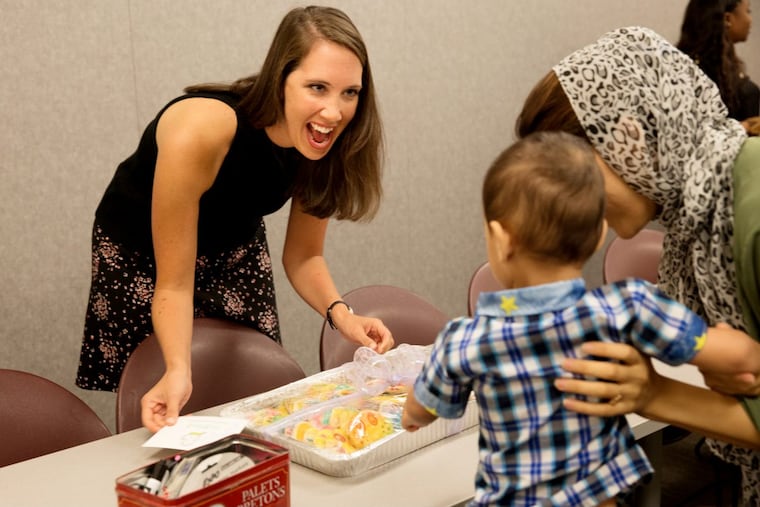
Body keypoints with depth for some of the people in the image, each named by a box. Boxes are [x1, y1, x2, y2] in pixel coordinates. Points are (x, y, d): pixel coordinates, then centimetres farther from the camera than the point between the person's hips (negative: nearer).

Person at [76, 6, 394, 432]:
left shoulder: (329, 145, -22)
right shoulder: (201, 131, -38)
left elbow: (303, 255, -9)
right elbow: (174, 284, -30)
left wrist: (340, 313, -27)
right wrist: (179, 372, -46)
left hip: (236, 249, 4)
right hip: (138, 253, -4)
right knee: (170, 419, 0)